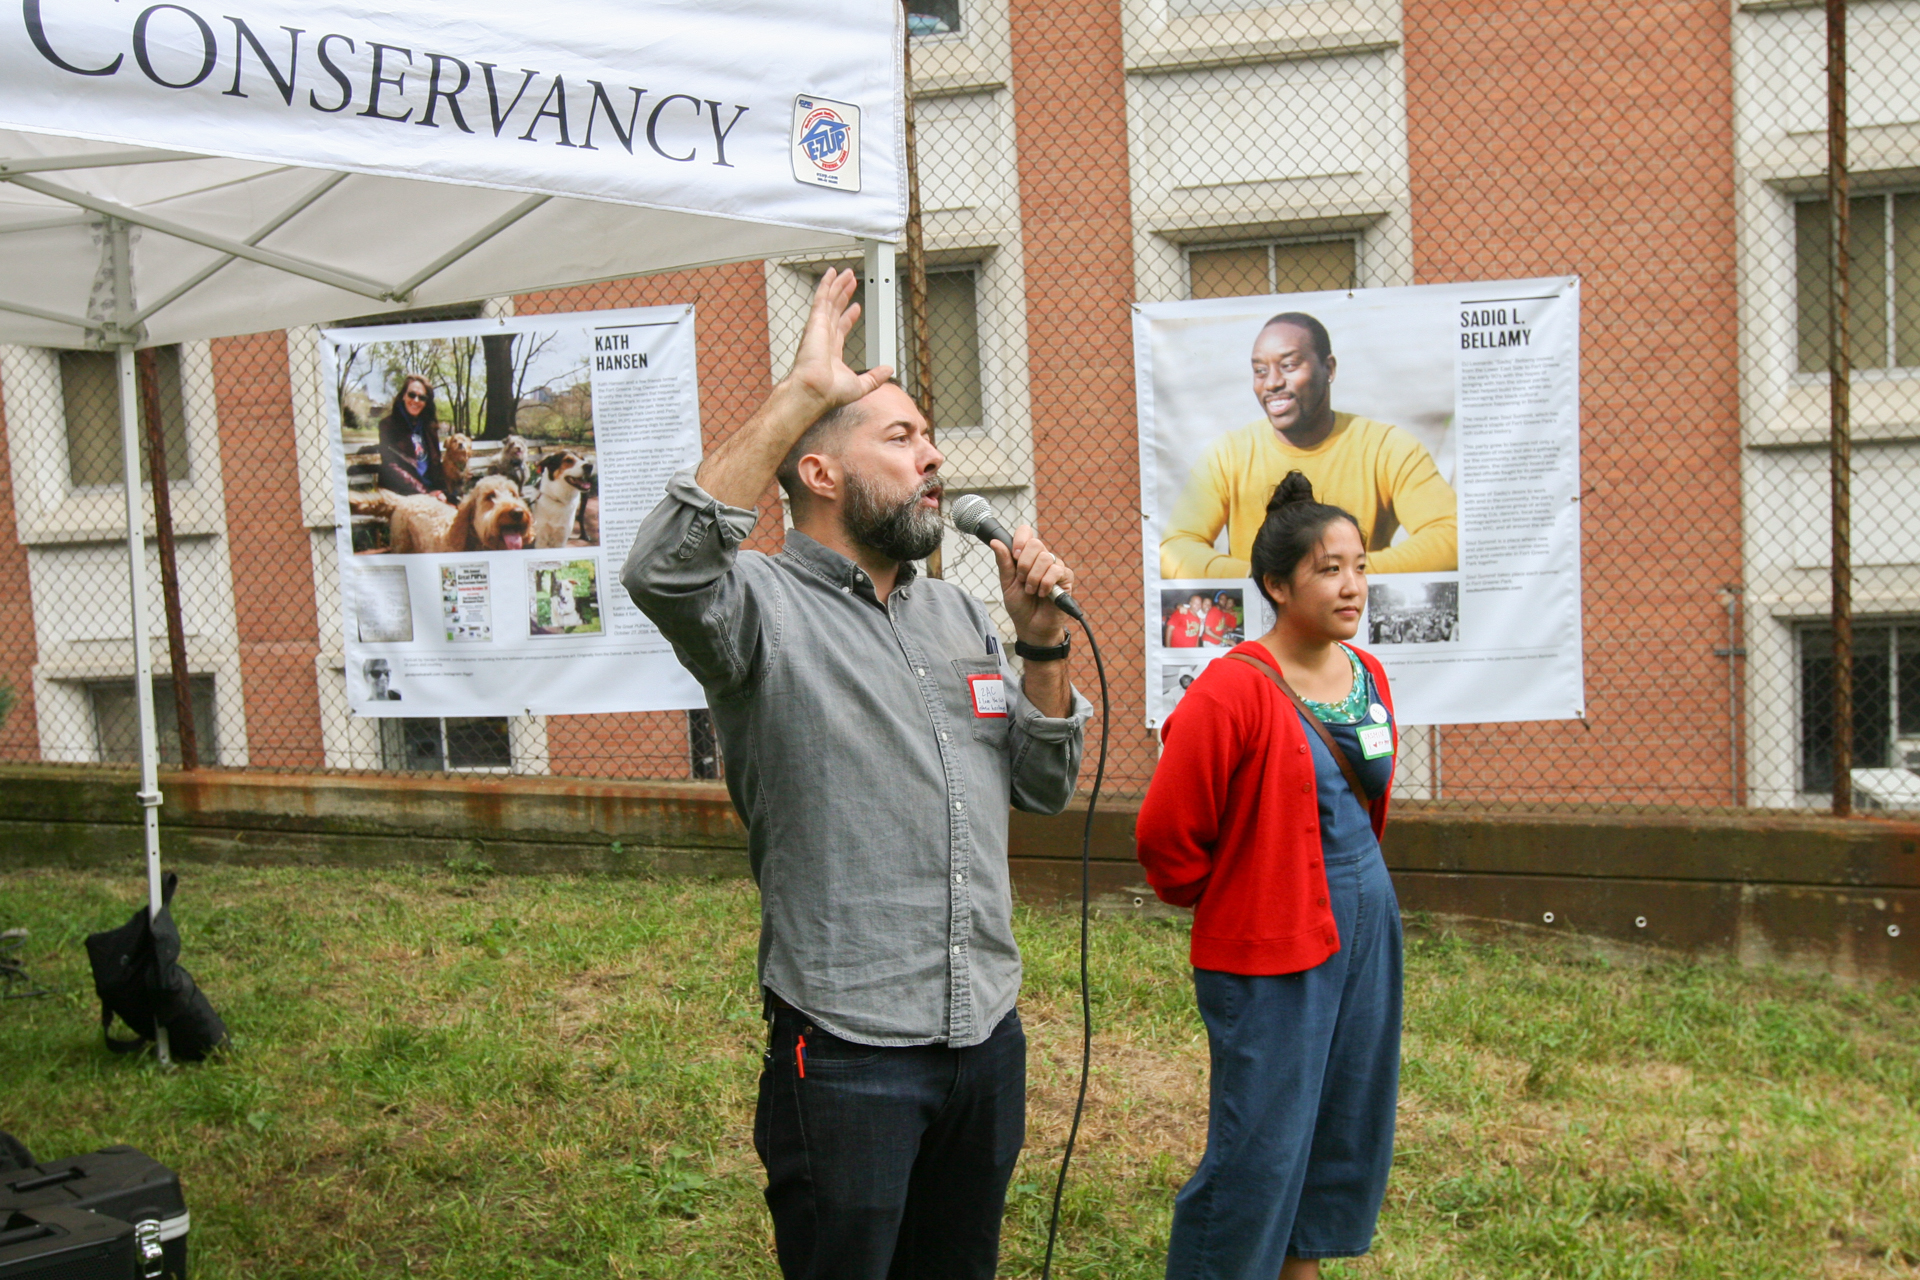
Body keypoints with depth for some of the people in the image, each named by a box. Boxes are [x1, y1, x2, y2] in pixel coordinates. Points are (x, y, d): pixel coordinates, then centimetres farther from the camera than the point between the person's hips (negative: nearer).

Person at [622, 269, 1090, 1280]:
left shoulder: (956, 611, 10)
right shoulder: (768, 608, -11)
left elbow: (1046, 786, 14)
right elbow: (664, 572, -36)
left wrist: (1040, 638, -2)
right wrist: (801, 389, -29)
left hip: (987, 1040, 7)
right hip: (849, 1054, -6)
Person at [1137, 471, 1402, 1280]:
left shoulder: (1367, 676, 6)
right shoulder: (1234, 690, -18)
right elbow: (1167, 834, -15)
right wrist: (1223, 902, -1)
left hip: (1366, 930, 8)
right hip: (1270, 948, -7)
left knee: (1348, 1128, 16)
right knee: (1259, 1150, -2)